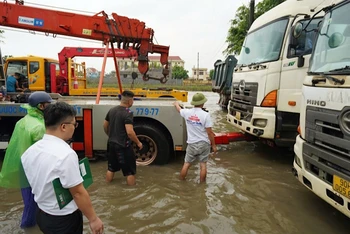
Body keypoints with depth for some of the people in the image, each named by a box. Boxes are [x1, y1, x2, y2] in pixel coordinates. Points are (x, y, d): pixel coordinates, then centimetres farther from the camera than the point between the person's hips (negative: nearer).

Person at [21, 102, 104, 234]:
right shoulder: (65, 154, -29)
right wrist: (93, 219, -13)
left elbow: (40, 183, 8)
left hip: (42, 214, 7)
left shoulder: (30, 151, -5)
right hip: (64, 219, -7)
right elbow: (78, 193, -24)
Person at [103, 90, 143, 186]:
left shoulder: (112, 110, 4)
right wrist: (138, 142, -13)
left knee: (111, 167, 23)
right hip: (123, 146, -8)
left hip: (111, 144, 8)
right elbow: (129, 132, -27)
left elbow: (105, 126, 15)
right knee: (130, 170, 6)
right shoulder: (128, 113, -19)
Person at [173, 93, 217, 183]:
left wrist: (176, 104, 43)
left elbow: (179, 109, 20)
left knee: (187, 164, 16)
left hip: (191, 144, 3)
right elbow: (209, 132, -13)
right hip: (204, 144, -2)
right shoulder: (205, 115, -16)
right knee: (203, 165, 10)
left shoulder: (187, 113, -5)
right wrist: (213, 145, -2)